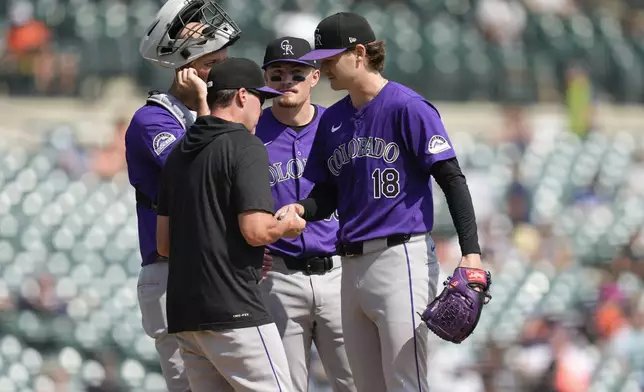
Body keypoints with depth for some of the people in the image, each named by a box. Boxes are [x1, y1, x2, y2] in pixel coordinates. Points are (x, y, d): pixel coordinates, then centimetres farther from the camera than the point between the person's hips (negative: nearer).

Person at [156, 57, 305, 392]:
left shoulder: (178, 153, 17)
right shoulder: (245, 145, -8)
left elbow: (164, 244, 18)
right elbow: (255, 230, -18)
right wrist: (287, 226, 4)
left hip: (184, 313, 8)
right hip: (233, 312, -8)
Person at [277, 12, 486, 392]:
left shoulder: (407, 107, -6)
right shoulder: (333, 120, 15)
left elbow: (452, 180, -9)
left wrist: (471, 252, -18)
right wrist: (301, 210, -3)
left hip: (402, 257, -8)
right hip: (353, 266, 8)